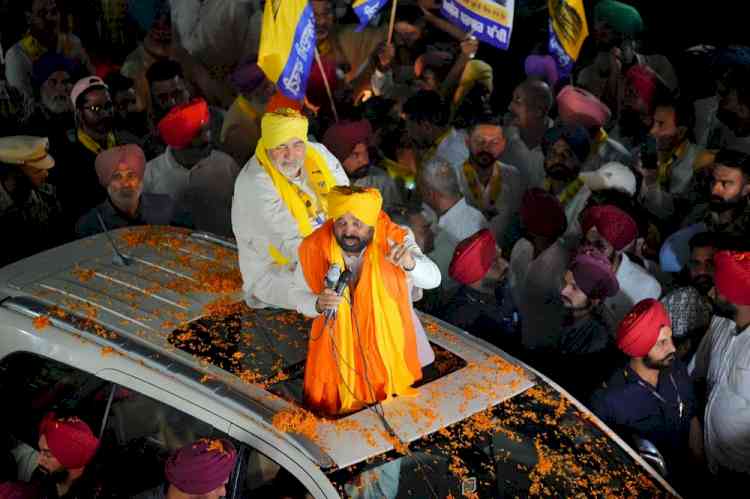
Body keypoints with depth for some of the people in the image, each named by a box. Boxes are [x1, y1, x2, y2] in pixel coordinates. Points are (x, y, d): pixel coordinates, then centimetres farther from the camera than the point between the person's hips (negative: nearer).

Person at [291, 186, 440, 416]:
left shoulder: (393, 240, -20)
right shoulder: (315, 248, -16)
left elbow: (433, 279, -24)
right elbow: (299, 294, -3)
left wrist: (410, 263, -47)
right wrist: (318, 304, -27)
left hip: (389, 341, 0)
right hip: (339, 344, 1)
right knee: (332, 406, 4)